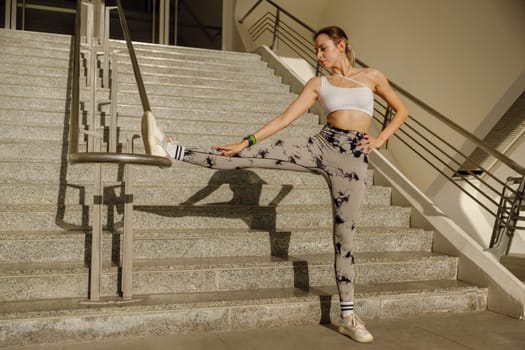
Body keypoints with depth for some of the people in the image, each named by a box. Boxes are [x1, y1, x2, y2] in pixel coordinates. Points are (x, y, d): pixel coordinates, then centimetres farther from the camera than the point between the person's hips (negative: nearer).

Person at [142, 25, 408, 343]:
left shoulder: (372, 76, 11)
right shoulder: (318, 84, 11)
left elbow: (402, 110, 17)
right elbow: (285, 119, 3)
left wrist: (380, 140, 2)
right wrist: (245, 141, -5)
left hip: (355, 157, -1)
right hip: (321, 145, 2)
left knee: (345, 235, 0)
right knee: (252, 155, -14)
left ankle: (348, 316, 10)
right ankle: (172, 151, -15)